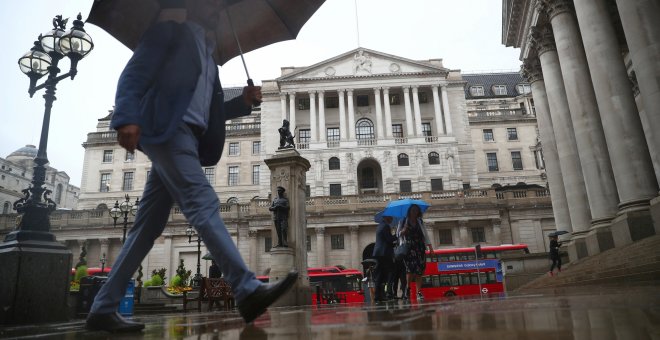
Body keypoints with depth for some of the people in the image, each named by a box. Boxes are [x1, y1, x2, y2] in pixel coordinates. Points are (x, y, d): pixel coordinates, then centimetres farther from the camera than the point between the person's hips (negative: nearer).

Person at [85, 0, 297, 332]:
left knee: (148, 226, 4)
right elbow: (134, 74, -5)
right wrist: (127, 117, -23)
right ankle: (248, 291, -30)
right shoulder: (168, 31, 9)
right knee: (203, 203, -22)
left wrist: (243, 101, 11)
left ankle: (103, 308, 11)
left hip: (185, 137, 8)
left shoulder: (207, 53, 29)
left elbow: (207, 112, 27)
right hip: (166, 130, -8)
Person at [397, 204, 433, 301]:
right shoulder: (403, 221, 8)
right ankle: (407, 288, 3)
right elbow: (398, 233, 9)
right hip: (408, 248, -3)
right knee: (410, 268, -17)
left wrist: (429, 245, 1)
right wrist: (403, 231, -13)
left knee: (419, 271, -3)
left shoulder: (420, 222, 16)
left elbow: (425, 234, 11)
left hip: (420, 248, 3)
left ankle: (419, 292, 0)